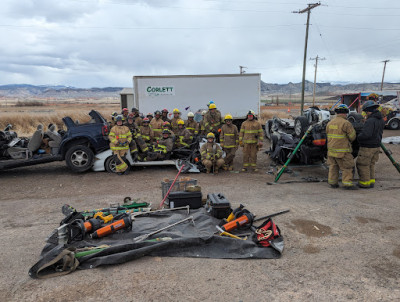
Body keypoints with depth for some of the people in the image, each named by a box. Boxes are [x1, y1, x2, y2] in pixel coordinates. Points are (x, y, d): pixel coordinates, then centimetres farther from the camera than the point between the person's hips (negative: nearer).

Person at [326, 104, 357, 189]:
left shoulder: (330, 123, 9)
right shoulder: (346, 123, -13)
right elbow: (352, 136, -8)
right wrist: (349, 141, 12)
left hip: (331, 150, 7)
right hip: (342, 151, -7)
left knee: (333, 166, 14)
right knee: (347, 167, 2)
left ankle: (332, 182, 18)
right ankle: (347, 183, 1)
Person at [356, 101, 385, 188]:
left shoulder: (370, 121, -24)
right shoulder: (381, 120, 6)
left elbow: (365, 134, -32)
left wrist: (358, 137, -15)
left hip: (367, 148, -9)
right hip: (376, 146, 9)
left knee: (362, 165, 5)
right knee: (371, 165, 19)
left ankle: (365, 183, 12)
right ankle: (371, 182, 25)